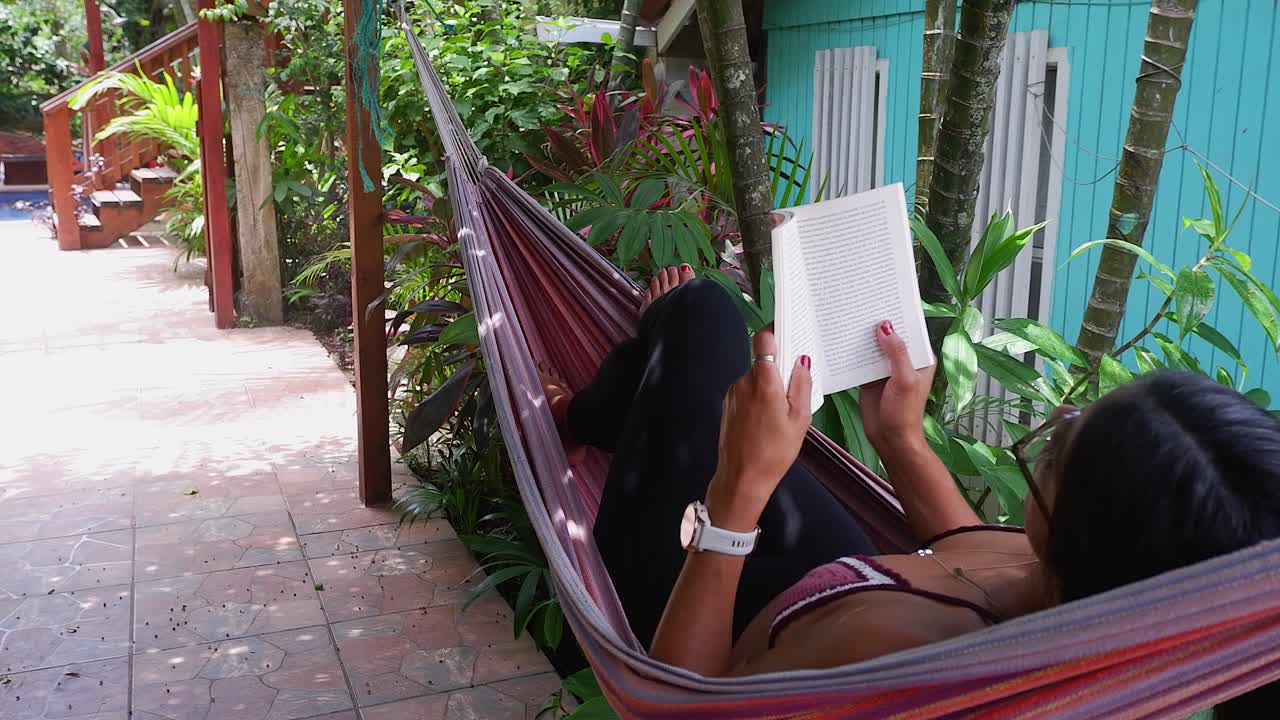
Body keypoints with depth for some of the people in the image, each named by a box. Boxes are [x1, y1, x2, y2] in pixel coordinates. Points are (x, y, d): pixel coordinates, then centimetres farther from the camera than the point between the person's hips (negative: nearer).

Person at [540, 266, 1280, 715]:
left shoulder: (899, 649, -50)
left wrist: (738, 491, -36)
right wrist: (903, 440, 2)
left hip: (715, 627, -5)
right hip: (829, 576, 5)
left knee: (699, 310, 9)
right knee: (704, 314, 17)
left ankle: (580, 417, 44)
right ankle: (594, 414, 52)